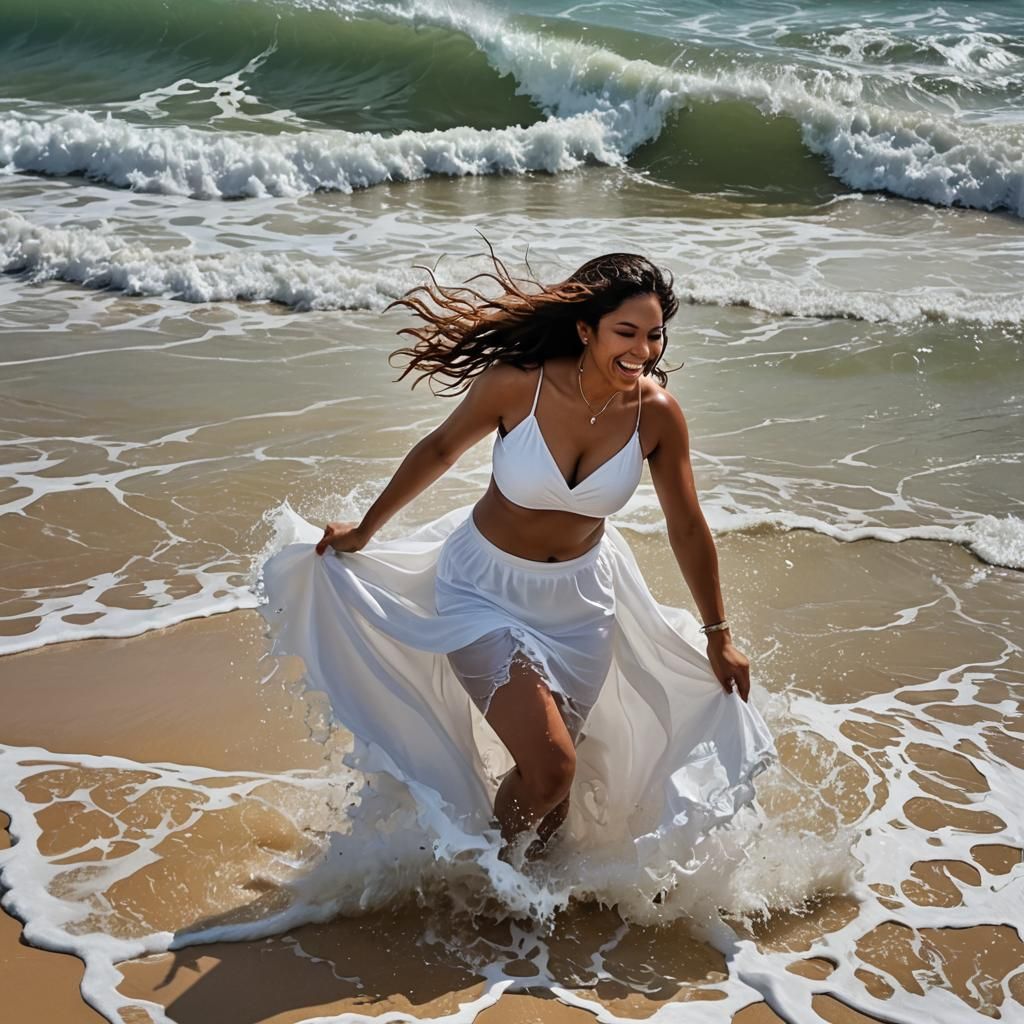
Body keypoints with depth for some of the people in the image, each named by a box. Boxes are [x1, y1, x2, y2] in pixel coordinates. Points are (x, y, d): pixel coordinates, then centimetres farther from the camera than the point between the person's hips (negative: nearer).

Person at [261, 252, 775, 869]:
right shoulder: (517, 383, -24)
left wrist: (718, 637, 5)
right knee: (549, 766, -15)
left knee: (553, 782, 12)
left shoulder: (657, 413, -16)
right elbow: (439, 452, -5)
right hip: (485, 588, -3)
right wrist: (363, 532, 7)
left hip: (579, 598, 3)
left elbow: (688, 529, -2)